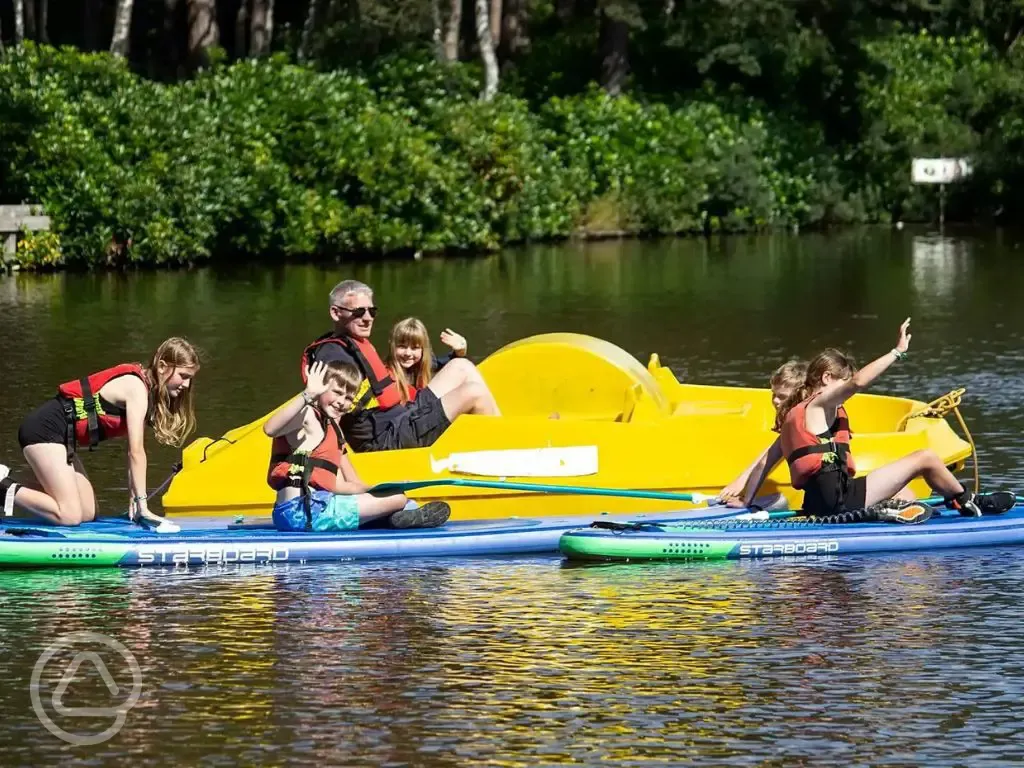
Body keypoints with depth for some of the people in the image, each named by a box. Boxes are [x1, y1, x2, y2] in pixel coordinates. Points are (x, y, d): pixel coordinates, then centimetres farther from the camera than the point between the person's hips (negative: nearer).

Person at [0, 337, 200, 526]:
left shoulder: (139, 383, 12)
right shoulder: (136, 387, -17)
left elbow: (133, 451, 9)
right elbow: (136, 452, -20)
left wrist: (134, 497, 3)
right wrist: (142, 503, -19)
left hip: (56, 434, 10)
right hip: (44, 430, -10)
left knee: (87, 513, 7)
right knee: (69, 515, -18)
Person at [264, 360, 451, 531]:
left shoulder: (334, 429, 24)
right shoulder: (306, 415, -5)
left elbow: (337, 486, 22)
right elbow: (270, 429, -28)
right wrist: (308, 394, -34)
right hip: (301, 509, -10)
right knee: (398, 499, -6)